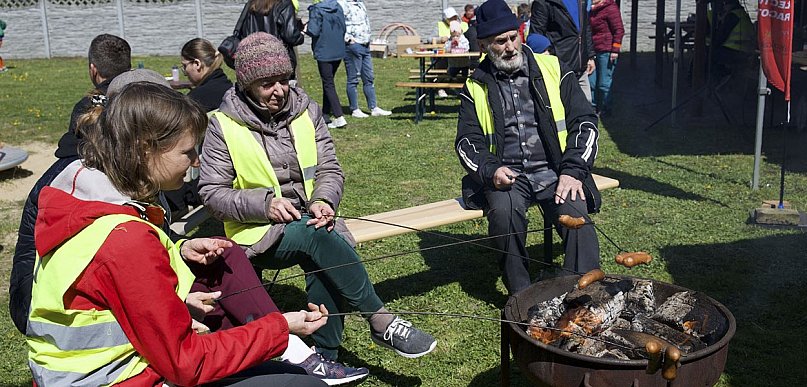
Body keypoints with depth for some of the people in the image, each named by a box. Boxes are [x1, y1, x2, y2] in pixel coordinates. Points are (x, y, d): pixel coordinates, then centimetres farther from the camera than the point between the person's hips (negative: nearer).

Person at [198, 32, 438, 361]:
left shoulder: (306, 111, 6)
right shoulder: (224, 125, -3)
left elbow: (330, 169, 6)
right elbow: (212, 193, -4)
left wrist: (323, 201, -17)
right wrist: (265, 203, -19)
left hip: (309, 219, 3)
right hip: (258, 232, -3)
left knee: (323, 262, -31)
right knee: (316, 236, -34)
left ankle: (326, 358, -17)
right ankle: (381, 322, -26)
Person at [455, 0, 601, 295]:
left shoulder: (552, 69, 9)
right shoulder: (475, 87, 12)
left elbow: (584, 121, 5)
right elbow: (467, 141, 8)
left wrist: (572, 171, -9)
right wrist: (490, 170, -14)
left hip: (553, 171, 0)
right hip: (506, 176, 0)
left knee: (575, 213, -29)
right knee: (504, 210, -32)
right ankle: (521, 296, -16)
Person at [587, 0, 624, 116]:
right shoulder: (593, 11, 15)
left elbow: (619, 30, -12)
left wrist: (615, 50, -16)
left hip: (606, 52, -8)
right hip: (594, 51, 8)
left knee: (604, 83, -1)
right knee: (592, 81, 9)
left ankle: (604, 109, 11)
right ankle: (594, 107, 20)